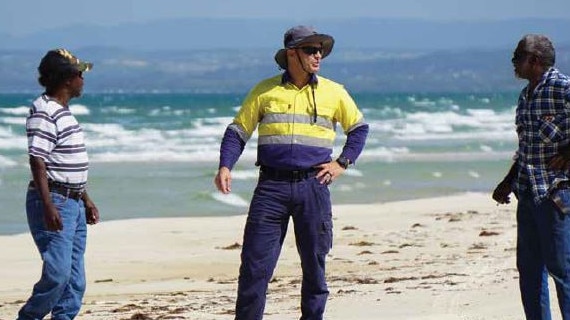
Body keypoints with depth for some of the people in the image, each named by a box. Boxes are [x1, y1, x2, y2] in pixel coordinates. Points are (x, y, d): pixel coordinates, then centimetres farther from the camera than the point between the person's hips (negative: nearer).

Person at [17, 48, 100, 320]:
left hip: (73, 203, 10)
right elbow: (37, 161, -21)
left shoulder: (63, 112, 17)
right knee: (57, 273, -15)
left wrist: (86, 200, 25)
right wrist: (48, 206, -28)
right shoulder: (43, 111, -14)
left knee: (75, 280, 7)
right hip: (54, 201, -10)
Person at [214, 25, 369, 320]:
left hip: (313, 186, 1)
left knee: (314, 262, 6)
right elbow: (238, 131, 8)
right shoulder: (265, 91, 4)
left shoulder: (334, 93, 8)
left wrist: (342, 163, 7)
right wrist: (225, 167, -7)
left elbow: (359, 128, 21)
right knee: (255, 261, -5)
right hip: (271, 187, -1)